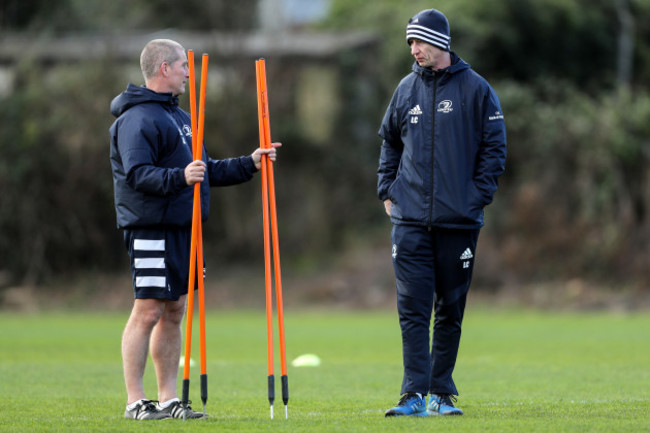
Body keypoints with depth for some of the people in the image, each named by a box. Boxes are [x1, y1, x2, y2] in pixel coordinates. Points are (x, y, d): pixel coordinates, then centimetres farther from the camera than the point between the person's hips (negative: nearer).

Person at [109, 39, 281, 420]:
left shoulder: (179, 116, 22)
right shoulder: (138, 118, -11)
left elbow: (207, 171, 27)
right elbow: (137, 174, -22)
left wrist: (250, 164, 20)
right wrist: (180, 177, -35)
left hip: (182, 230, 10)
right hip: (152, 232, -10)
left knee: (174, 313, 10)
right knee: (148, 312, -8)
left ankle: (169, 399, 14)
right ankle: (136, 402, -5)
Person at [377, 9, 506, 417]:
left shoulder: (475, 88, -1)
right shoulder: (407, 89, 9)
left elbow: (494, 148, 1)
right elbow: (390, 142, 21)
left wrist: (478, 197, -7)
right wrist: (387, 190, 11)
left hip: (459, 219, -2)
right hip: (410, 218, 2)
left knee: (451, 310, 6)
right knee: (413, 307, -7)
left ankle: (442, 392, 15)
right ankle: (415, 394, -9)